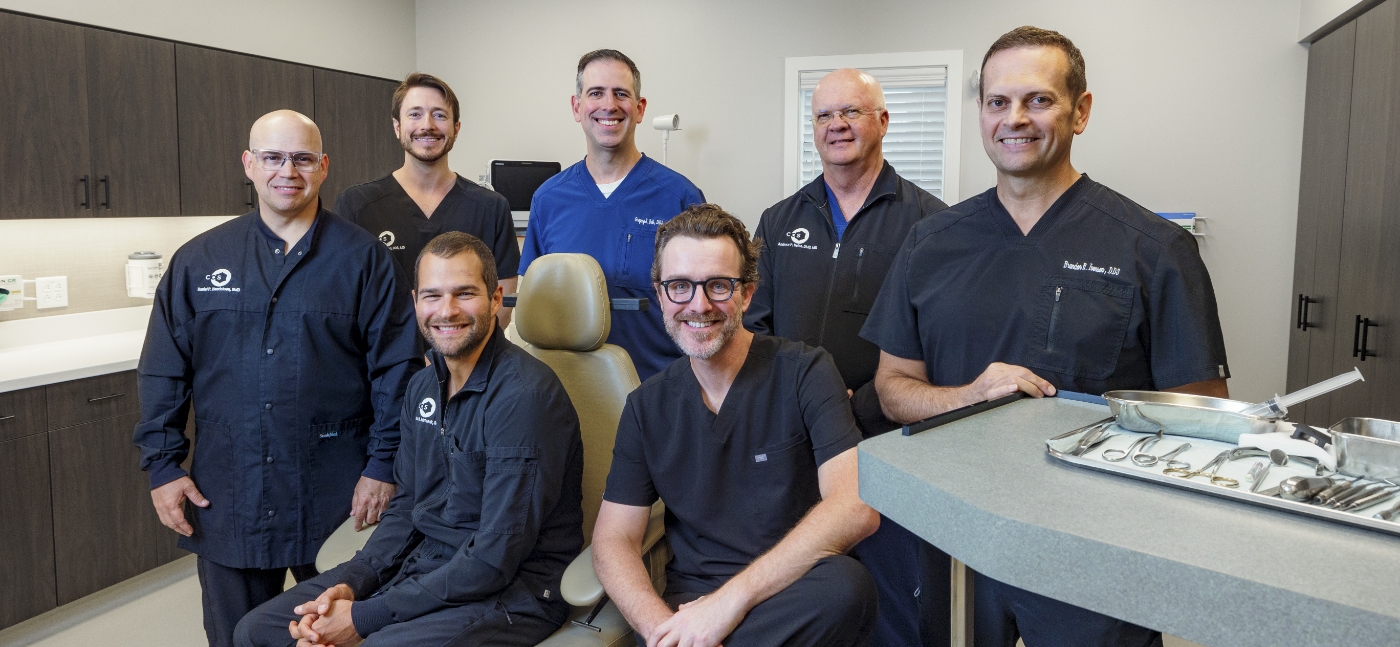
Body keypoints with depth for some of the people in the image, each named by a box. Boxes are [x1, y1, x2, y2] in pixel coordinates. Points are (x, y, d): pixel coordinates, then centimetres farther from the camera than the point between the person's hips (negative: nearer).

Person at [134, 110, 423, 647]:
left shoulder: (363, 258, -2)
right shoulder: (199, 260, 6)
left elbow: (395, 366, -4)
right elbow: (164, 371, 8)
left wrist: (383, 465, -9)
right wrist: (162, 466, 3)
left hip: (336, 496, -2)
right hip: (226, 496, 3)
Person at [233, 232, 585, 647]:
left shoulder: (524, 394, -21)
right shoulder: (423, 387, 7)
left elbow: (495, 560, -23)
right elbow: (407, 505, 13)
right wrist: (350, 584, -4)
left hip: (512, 588, -7)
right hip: (423, 562, 8)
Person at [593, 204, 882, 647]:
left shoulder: (804, 373, -4)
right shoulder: (647, 407, 7)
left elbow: (857, 509, -17)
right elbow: (613, 540, 5)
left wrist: (731, 599, -22)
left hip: (799, 601, 1)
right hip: (688, 604, 0)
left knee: (845, 585, -34)